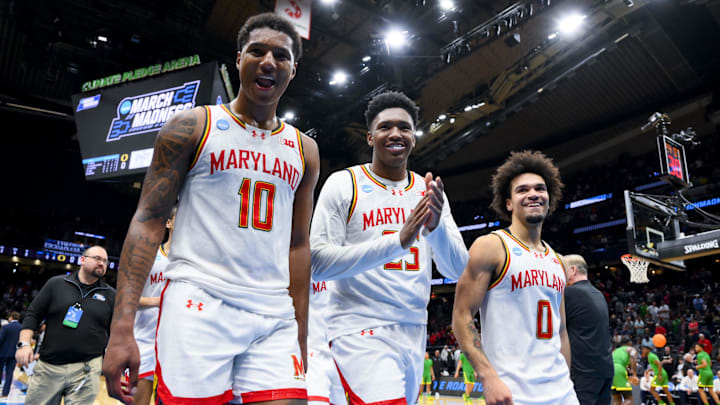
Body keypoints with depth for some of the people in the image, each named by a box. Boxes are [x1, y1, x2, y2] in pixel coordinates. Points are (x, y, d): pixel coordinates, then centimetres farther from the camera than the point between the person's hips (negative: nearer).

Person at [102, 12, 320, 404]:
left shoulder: (304, 150, 13)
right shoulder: (192, 125, 3)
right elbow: (148, 221, -2)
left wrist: (300, 337, 12)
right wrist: (122, 326, -11)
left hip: (275, 318, 4)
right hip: (198, 304, -3)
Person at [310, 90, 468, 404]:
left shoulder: (430, 192, 9)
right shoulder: (343, 184, -3)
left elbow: (457, 271, 4)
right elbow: (319, 263, -13)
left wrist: (435, 227, -18)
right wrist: (399, 240, -22)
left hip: (414, 334, 5)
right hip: (361, 331, -5)